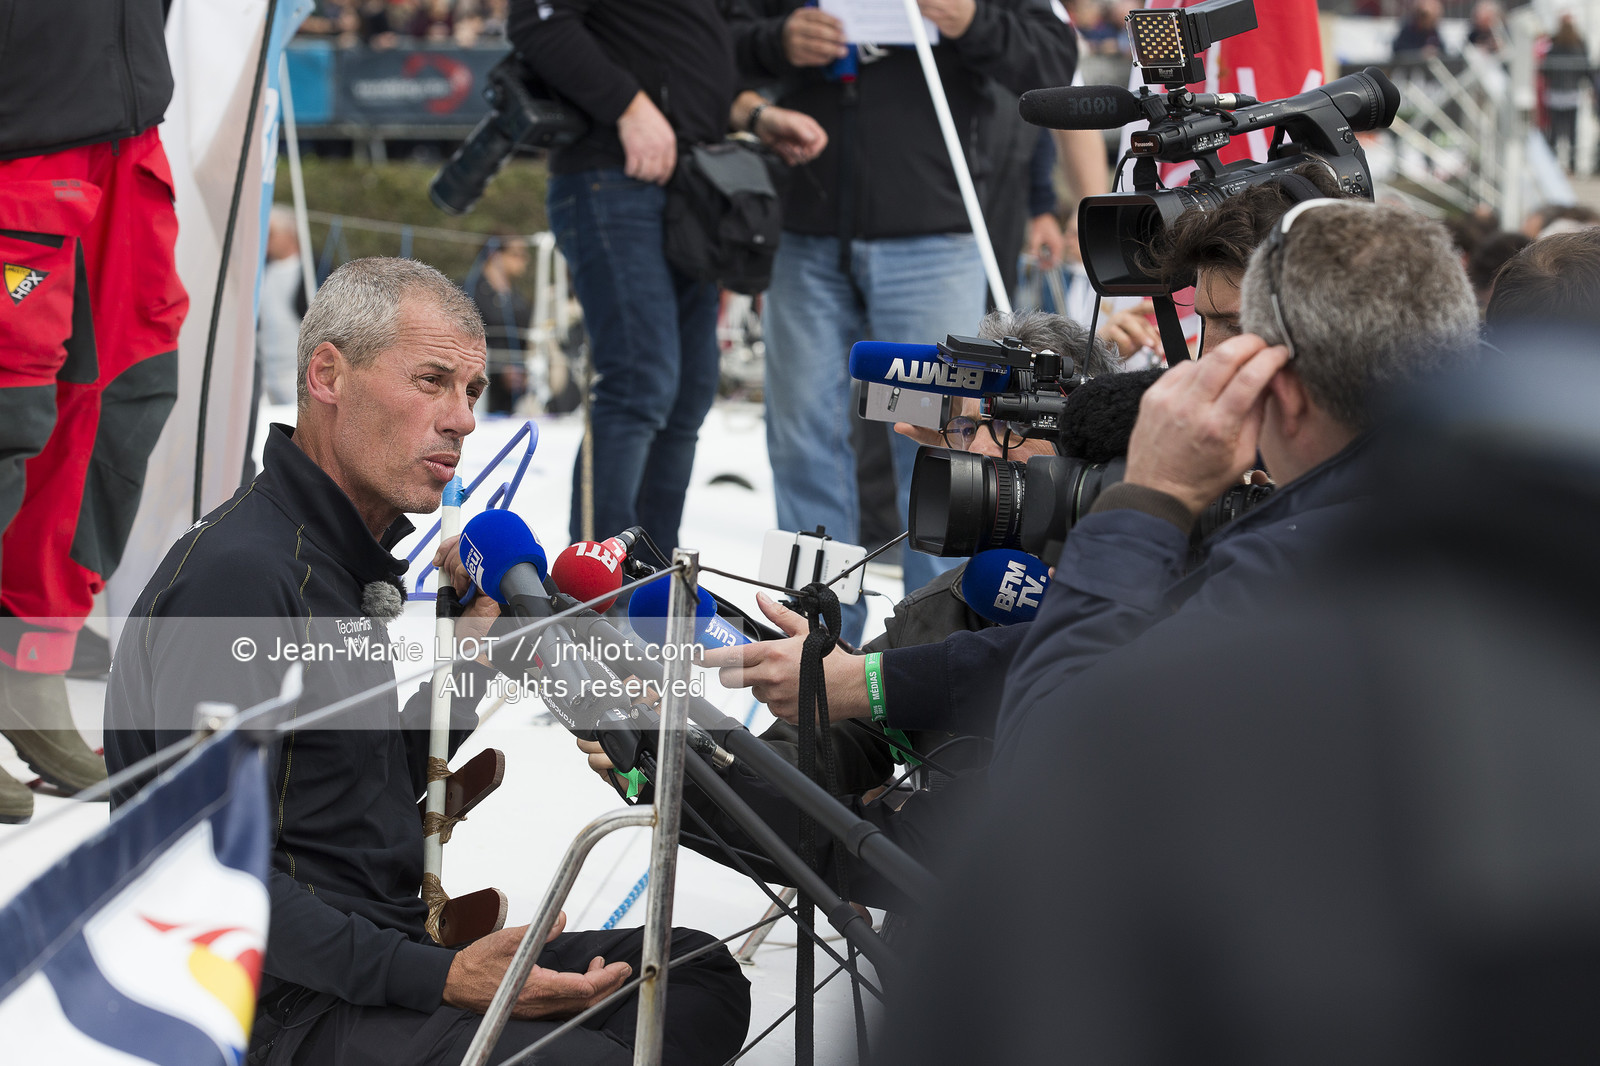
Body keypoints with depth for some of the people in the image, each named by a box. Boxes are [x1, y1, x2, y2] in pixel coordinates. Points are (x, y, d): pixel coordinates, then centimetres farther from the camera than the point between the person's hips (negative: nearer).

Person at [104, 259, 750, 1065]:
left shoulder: (357, 559, 16)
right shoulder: (238, 572, -16)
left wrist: (472, 636, 10)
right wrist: (440, 981, -24)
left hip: (383, 954, 10)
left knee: (699, 975, 4)